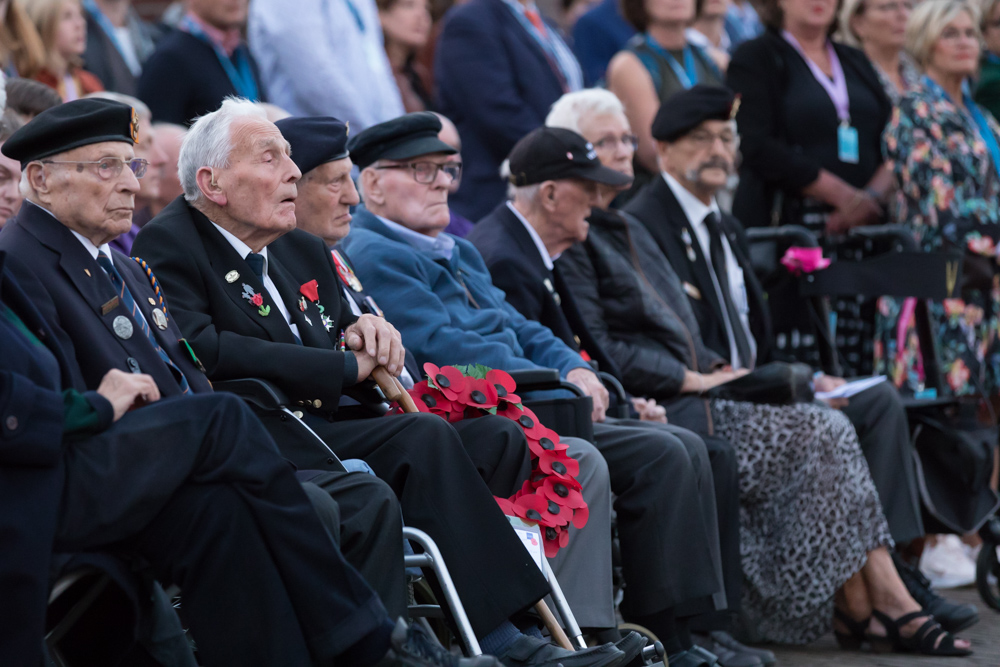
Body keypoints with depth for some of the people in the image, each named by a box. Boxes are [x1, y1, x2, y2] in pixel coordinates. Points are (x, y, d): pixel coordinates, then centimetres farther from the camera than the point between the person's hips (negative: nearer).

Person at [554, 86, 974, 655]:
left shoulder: (630, 229, 22)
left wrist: (713, 367, 8)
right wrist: (692, 378, -14)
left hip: (687, 394, 9)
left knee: (831, 431, -10)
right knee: (816, 435, -18)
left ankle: (890, 599, -16)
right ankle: (858, 608, -11)